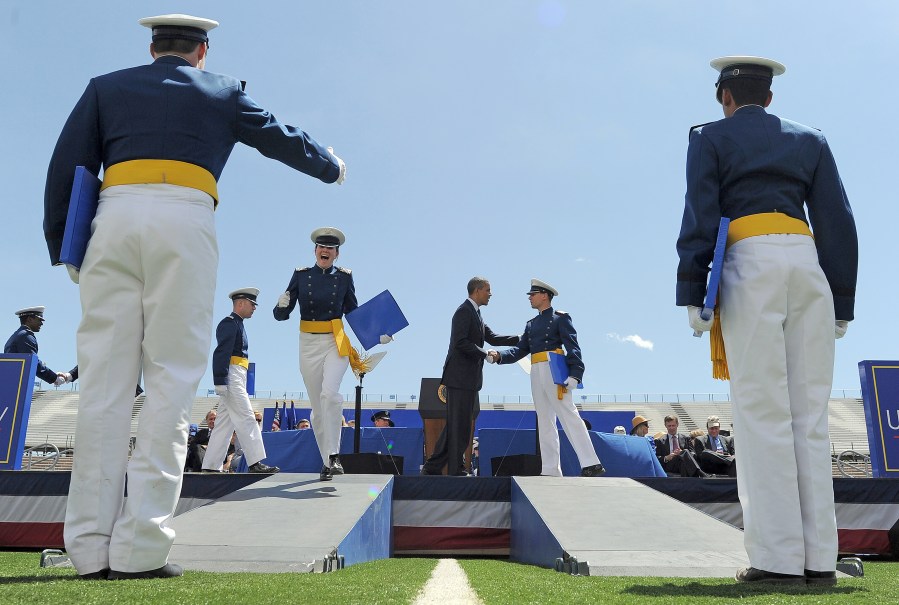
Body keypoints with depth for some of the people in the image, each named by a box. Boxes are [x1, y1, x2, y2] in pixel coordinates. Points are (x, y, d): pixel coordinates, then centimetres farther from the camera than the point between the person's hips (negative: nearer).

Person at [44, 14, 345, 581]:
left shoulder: (106, 87, 24)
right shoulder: (223, 91, 20)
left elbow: (66, 166, 13)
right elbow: (284, 139, 31)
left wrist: (62, 247, 16)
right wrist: (331, 166, 48)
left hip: (114, 218, 3)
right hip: (184, 220, -2)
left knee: (106, 380, 0)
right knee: (172, 379, -4)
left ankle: (90, 548, 0)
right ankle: (139, 548, -9)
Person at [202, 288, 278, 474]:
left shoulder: (237, 325, 23)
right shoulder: (229, 323, -7)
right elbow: (221, 353, -17)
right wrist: (220, 381, -23)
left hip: (236, 379, 10)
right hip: (231, 377, -10)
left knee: (225, 423, 9)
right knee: (246, 419, -11)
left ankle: (210, 466, 11)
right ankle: (255, 463, -11)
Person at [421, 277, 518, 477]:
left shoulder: (475, 313, 19)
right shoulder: (464, 311, -11)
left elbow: (492, 338, 19)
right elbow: (461, 342, -21)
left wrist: (520, 339, 13)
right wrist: (485, 355, -16)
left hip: (469, 378, 10)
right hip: (460, 377, -10)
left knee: (455, 425, 12)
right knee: (459, 425, -3)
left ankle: (432, 467, 18)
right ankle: (456, 471, 4)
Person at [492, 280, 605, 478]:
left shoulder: (560, 318, 1)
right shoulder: (531, 324, 22)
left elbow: (573, 347, -8)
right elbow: (520, 349, 14)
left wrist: (574, 374, -21)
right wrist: (499, 356, -4)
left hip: (554, 371, -7)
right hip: (537, 373, 7)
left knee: (568, 416, -12)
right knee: (545, 422, 7)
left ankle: (591, 464, -11)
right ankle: (551, 470, 11)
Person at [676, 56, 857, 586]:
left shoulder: (710, 138, 12)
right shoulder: (810, 141, 22)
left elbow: (700, 219, -1)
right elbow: (838, 223, 14)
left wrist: (692, 297, -4)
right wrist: (841, 302, 14)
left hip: (750, 267, -4)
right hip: (807, 266, 4)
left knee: (764, 414, -6)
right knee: (810, 416, 2)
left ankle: (778, 558, -8)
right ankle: (819, 558, 2)